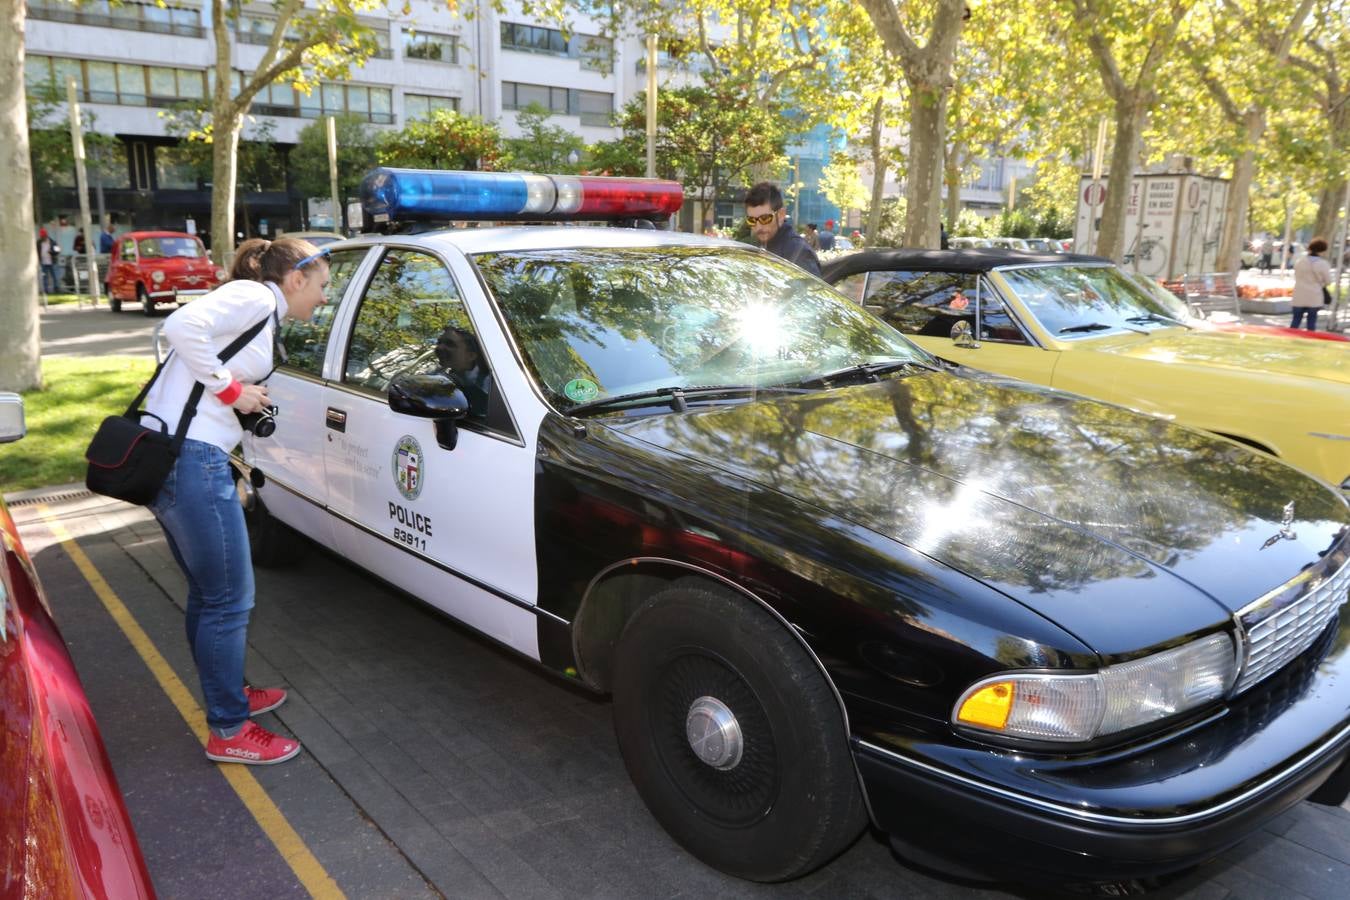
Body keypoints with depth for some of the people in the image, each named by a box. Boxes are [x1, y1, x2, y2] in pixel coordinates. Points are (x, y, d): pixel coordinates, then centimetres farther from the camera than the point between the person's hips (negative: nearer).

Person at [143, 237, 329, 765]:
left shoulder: (260, 313, 20)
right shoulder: (255, 296, -7)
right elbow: (183, 325, -23)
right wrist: (231, 388, -14)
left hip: (168, 457, 10)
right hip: (190, 459, -10)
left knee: (208, 593, 22)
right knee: (229, 601, 1)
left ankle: (227, 694, 39)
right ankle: (228, 732, 14)